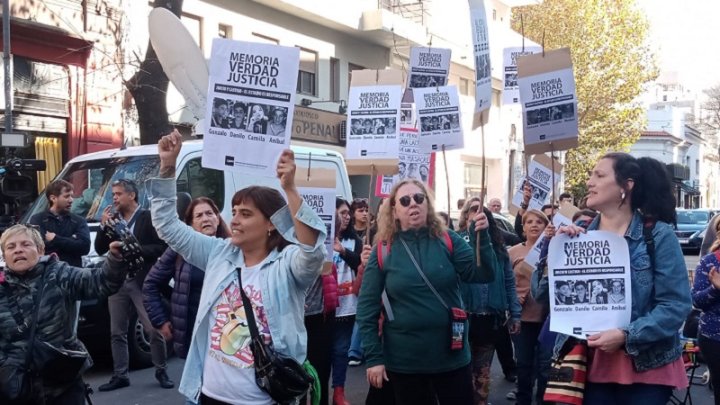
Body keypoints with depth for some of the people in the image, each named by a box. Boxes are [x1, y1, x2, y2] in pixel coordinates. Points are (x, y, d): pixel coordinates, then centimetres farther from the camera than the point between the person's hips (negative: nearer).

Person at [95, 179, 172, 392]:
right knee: (117, 332, 9)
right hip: (117, 282, 6)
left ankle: (161, 371, 13)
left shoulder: (149, 218, -5)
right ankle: (120, 375, 18)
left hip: (142, 282, -5)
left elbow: (162, 247, -11)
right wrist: (104, 226, -4)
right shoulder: (112, 219, 12)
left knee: (154, 330, -1)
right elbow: (100, 249, 9)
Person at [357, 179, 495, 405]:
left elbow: (482, 275, -7)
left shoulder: (447, 241, -1)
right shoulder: (383, 251, -4)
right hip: (404, 361, -1)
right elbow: (367, 307, -3)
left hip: (452, 356, 1)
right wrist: (373, 357, -7)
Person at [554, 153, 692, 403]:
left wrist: (627, 336, -22)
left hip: (646, 368, -3)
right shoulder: (581, 235, 4)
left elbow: (677, 305, -12)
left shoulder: (658, 235, -7)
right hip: (591, 365, 3)